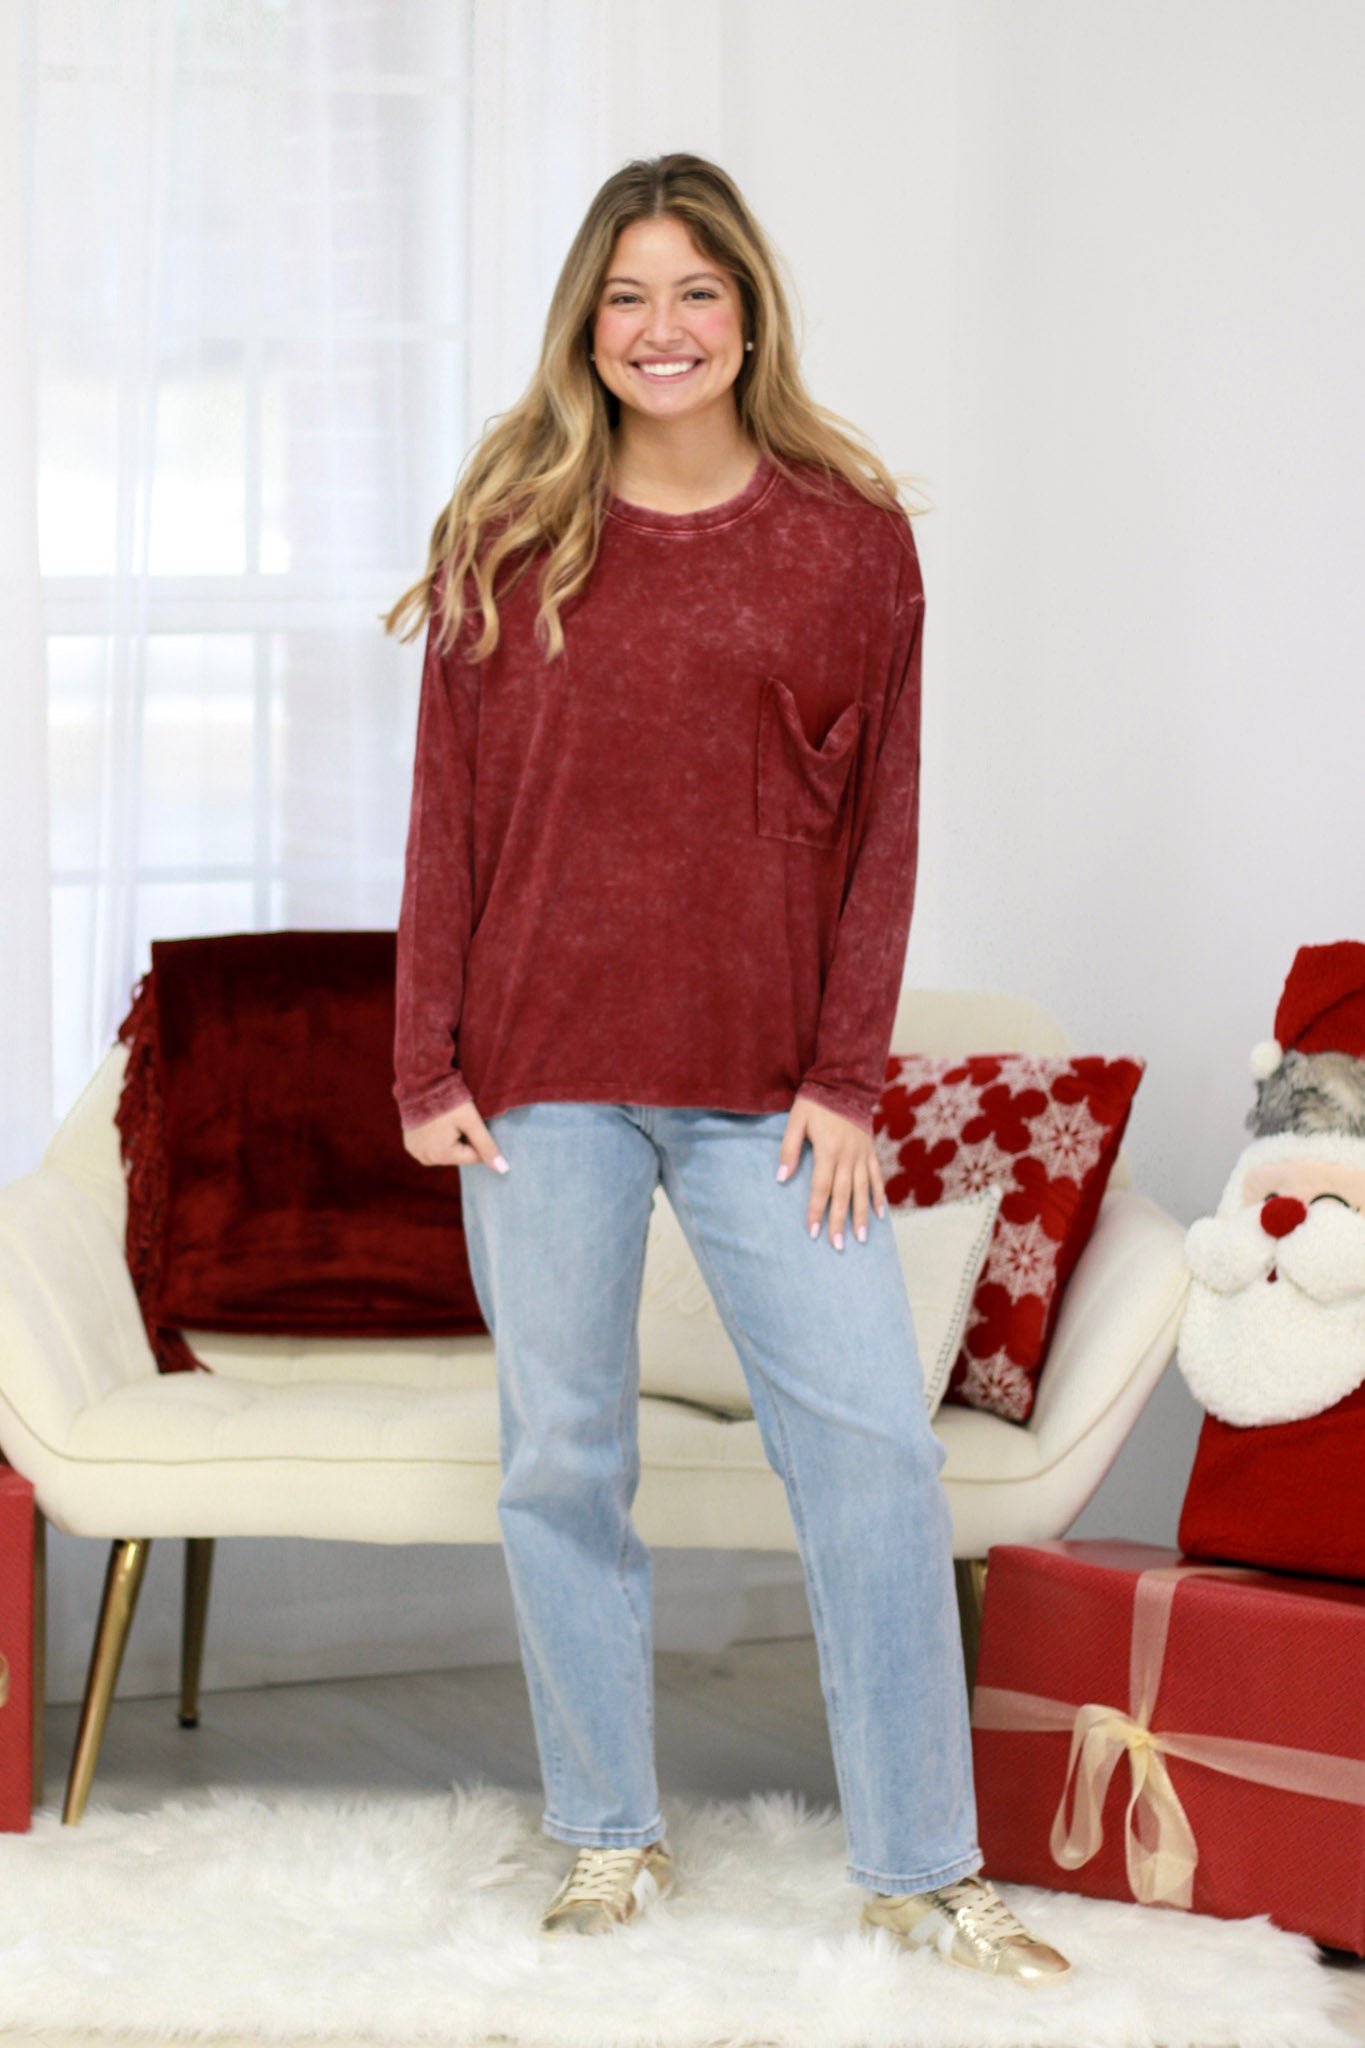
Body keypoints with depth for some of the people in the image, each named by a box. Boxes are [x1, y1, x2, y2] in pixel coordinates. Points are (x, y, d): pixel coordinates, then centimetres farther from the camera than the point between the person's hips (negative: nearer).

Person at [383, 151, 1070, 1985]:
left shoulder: (852, 538, 2)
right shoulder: (508, 537, 4)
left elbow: (881, 821, 2)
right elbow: (448, 811, 4)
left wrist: (848, 1077, -4)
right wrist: (428, 1064, -1)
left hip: (769, 1086, 0)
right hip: (544, 1077, 1)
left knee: (873, 1449, -3)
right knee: (564, 1457, 7)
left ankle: (921, 1869, 8)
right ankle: (609, 1838, 23)